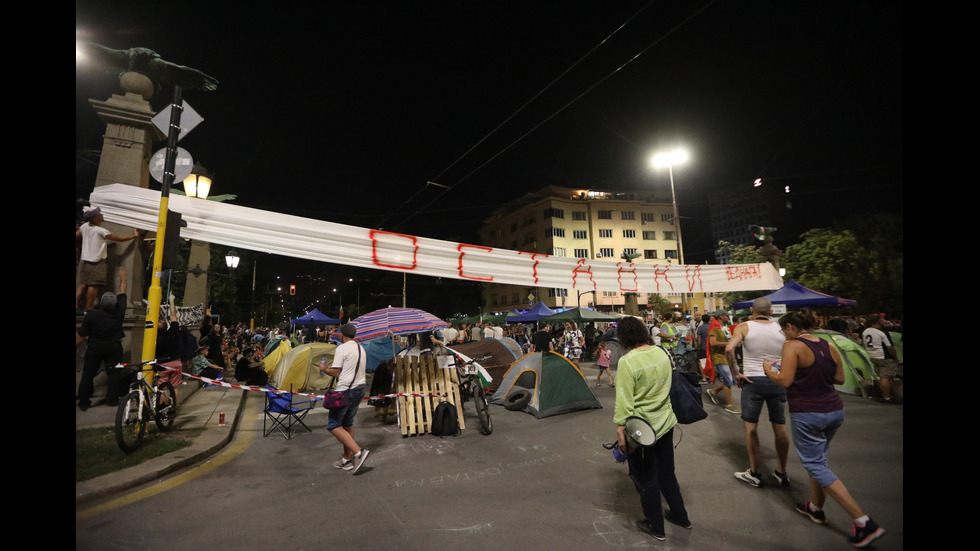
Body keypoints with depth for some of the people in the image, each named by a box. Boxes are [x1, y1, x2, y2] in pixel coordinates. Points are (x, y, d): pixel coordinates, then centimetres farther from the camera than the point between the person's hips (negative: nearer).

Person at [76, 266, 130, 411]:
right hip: (114, 347, 1)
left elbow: (81, 335, -11)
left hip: (95, 347, -1)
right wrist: (123, 277, 18)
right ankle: (112, 400, 13)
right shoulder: (119, 310, -13)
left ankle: (83, 402, 19)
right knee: (113, 373, 10)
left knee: (88, 374, 12)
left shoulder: (92, 314, -19)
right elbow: (121, 292, 4)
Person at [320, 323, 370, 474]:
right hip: (359, 389, 8)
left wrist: (324, 368, 7)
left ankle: (358, 452, -12)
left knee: (333, 425, -1)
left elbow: (334, 372, -13)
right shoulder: (361, 349, 12)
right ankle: (347, 459, 23)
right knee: (348, 423, 17)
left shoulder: (341, 349, -13)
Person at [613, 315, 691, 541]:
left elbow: (624, 400, -22)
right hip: (665, 423, 7)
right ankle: (680, 515, 43)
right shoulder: (662, 352, -3)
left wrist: (620, 429, -14)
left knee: (646, 479, 14)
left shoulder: (627, 361, -25)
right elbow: (667, 386, 11)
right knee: (666, 472, 26)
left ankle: (656, 527, 32)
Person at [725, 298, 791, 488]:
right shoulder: (780, 327, 4)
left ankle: (755, 474, 16)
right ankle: (781, 473, 29)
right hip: (778, 380, 4)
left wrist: (736, 373, -12)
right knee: (780, 427, 15)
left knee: (750, 426, 8)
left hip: (753, 380, -3)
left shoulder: (744, 327, -6)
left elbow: (729, 348, -21)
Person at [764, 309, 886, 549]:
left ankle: (864, 522, 0)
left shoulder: (793, 346, -16)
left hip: (807, 414, -8)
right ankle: (816, 508, 34)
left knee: (815, 465, 3)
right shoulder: (828, 346, 5)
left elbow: (785, 380, -21)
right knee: (818, 458, 22)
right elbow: (840, 378, 14)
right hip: (835, 410, 8)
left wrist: (768, 369, -4)